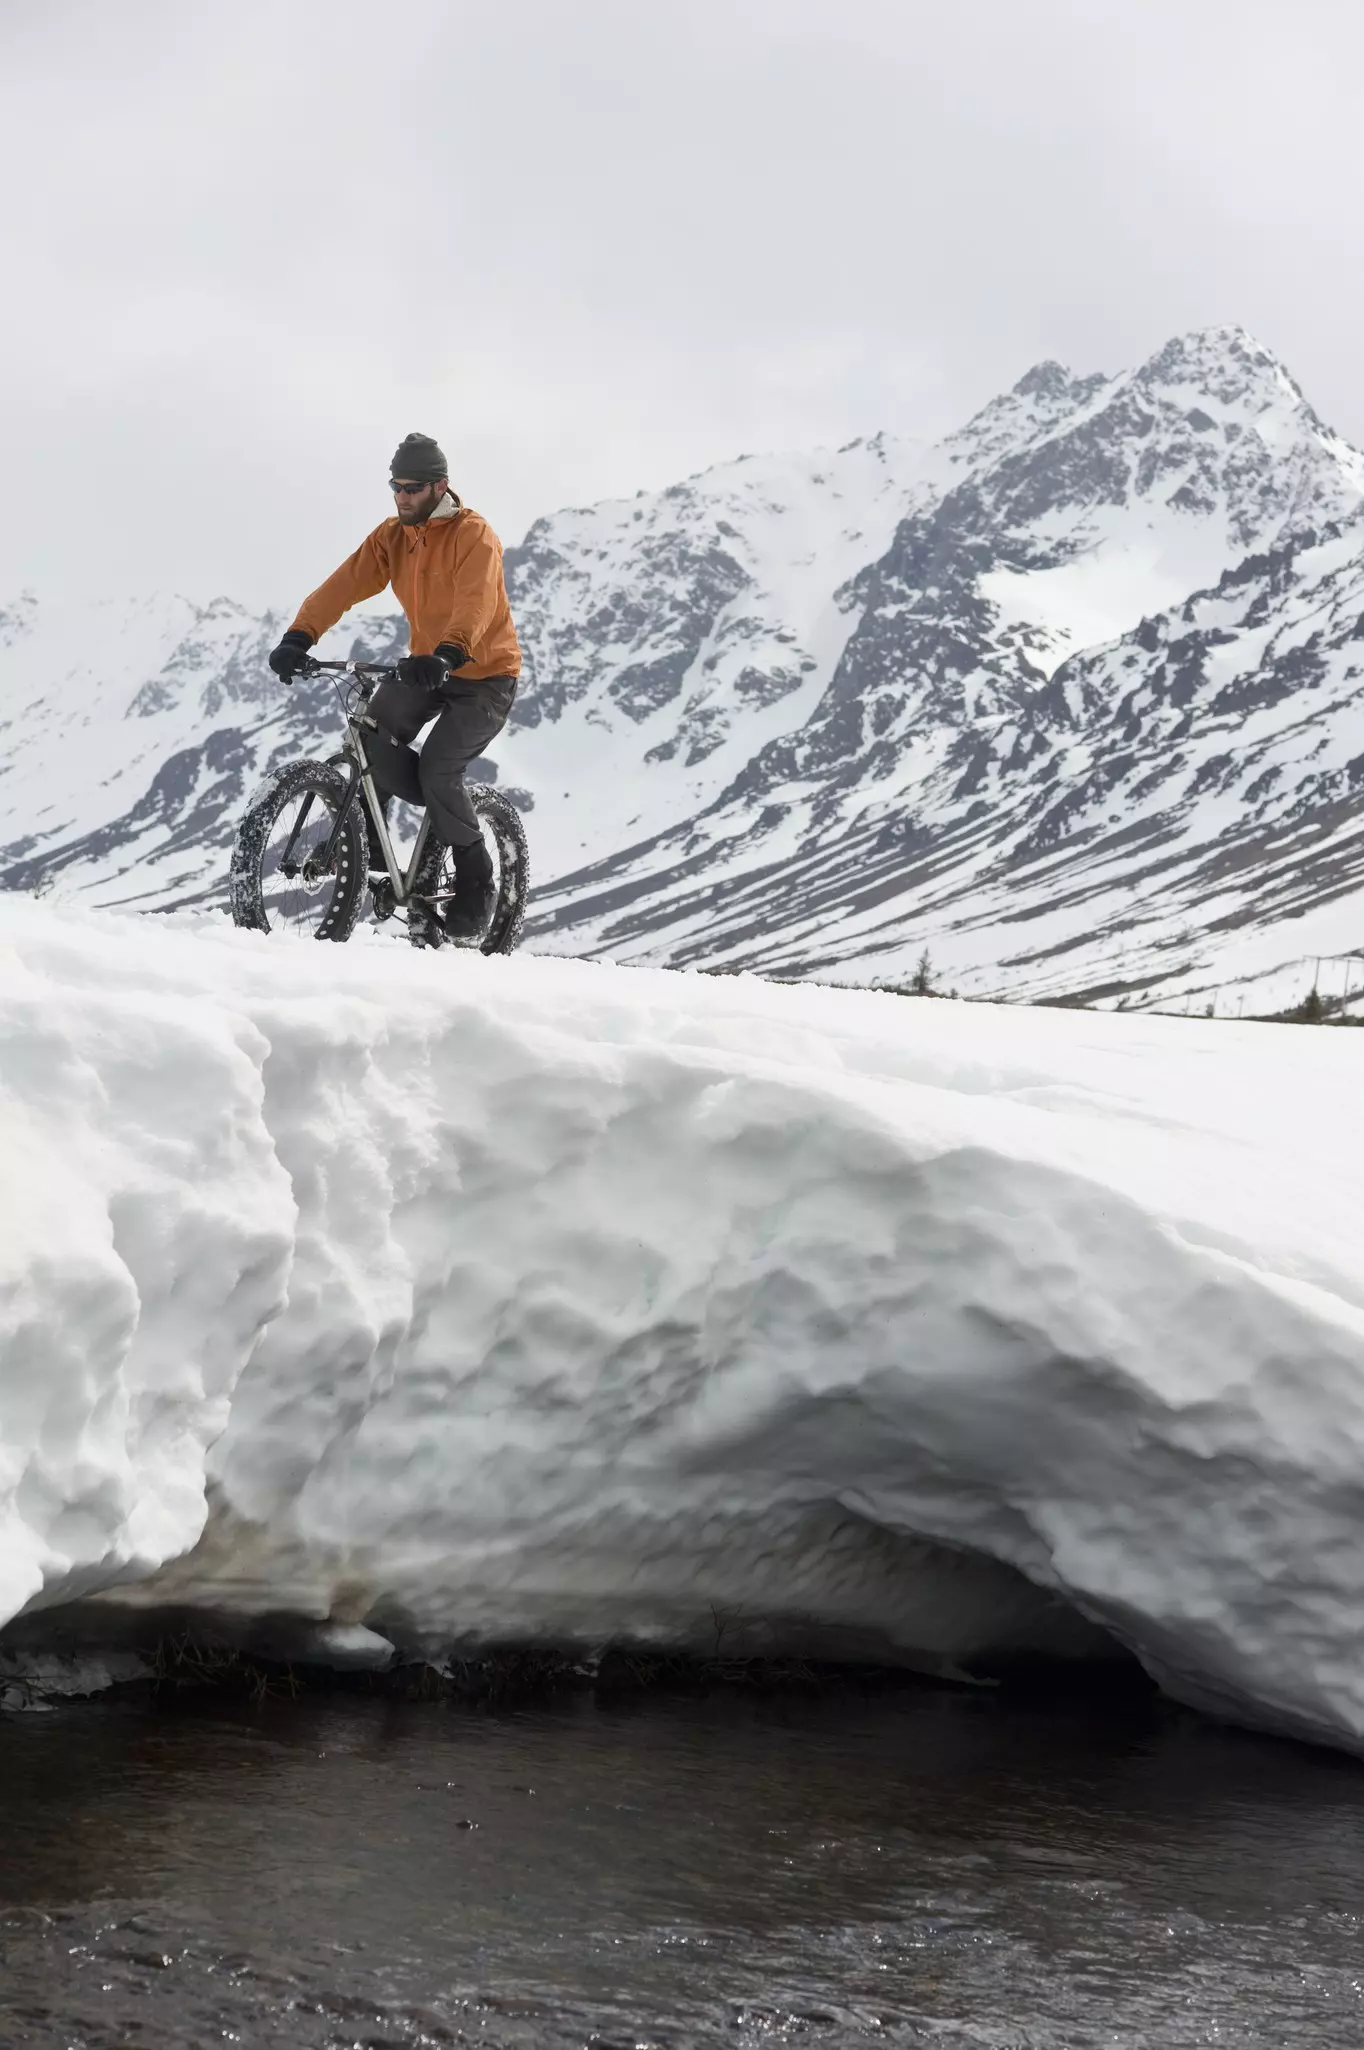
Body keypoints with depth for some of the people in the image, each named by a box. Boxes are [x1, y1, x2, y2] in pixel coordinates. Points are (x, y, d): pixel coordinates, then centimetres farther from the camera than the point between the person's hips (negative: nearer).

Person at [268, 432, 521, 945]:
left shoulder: (473, 535, -19)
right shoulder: (392, 536, -1)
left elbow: (475, 603, -37)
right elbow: (344, 585, -14)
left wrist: (448, 653, -55)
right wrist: (299, 638, -30)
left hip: (485, 675, -5)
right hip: (426, 668, 6)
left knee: (438, 770, -21)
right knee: (376, 737, -22)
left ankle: (475, 889, -3)